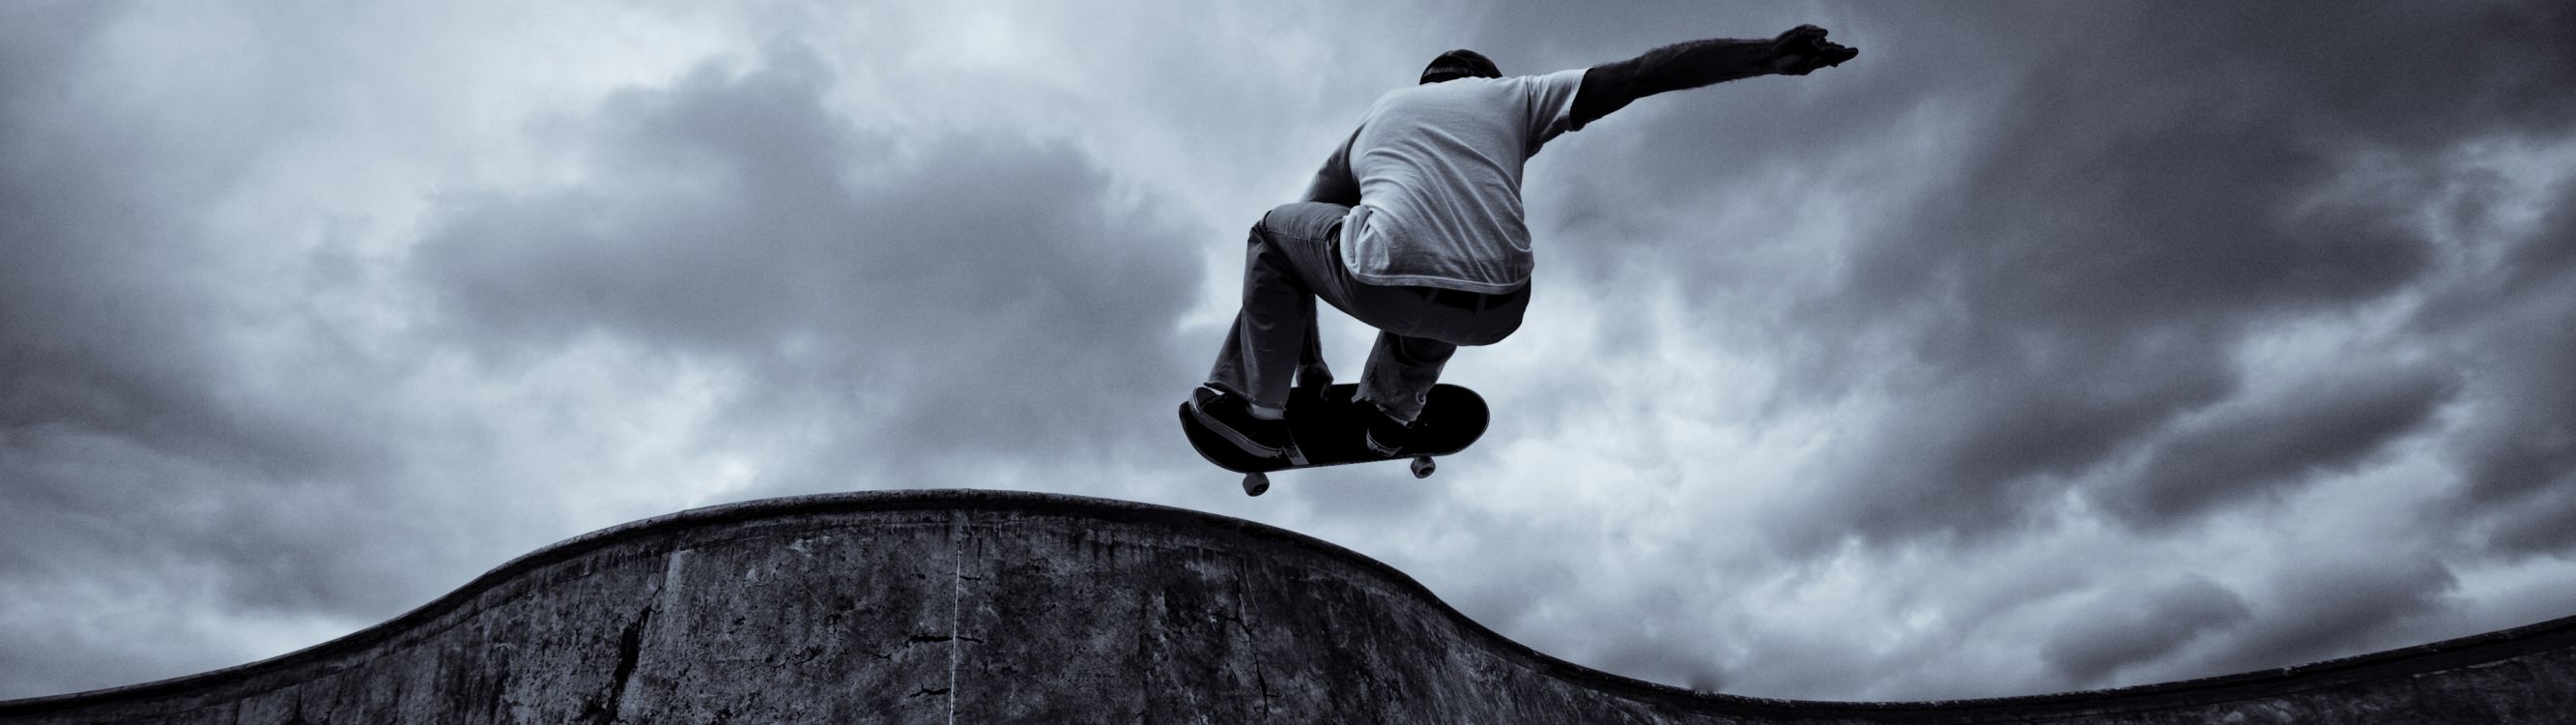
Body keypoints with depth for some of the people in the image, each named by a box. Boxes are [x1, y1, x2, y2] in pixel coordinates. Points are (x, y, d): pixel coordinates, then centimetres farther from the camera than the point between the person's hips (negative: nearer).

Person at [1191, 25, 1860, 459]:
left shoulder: (1370, 124, 29)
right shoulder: (1510, 96, 22)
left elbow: (1300, 235, 31)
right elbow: (1646, 72, 15)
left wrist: (1309, 361, 38)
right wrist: (1770, 53, 21)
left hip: (1384, 289, -1)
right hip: (1495, 313, 1)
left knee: (1273, 230, 26)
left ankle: (1259, 407, 21)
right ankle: (1392, 412, 41)